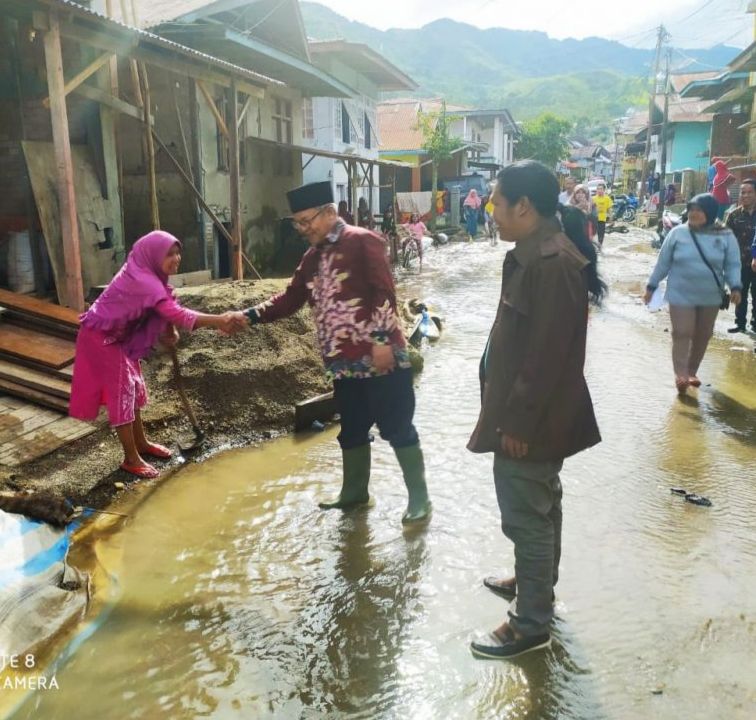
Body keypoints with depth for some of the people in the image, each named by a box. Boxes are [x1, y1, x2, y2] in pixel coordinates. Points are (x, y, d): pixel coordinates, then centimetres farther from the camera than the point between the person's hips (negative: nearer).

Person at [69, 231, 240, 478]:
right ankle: (131, 459, 5)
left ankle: (141, 443, 31)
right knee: (121, 391, -5)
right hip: (102, 337, -10)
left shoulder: (147, 275, -1)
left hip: (119, 335, 10)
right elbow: (176, 314, -40)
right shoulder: (142, 280, -32)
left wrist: (168, 333, -10)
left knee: (134, 387, 16)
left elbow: (166, 311, 7)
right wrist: (218, 321, -45)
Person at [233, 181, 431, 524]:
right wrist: (250, 315, 5)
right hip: (345, 362, 8)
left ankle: (419, 497, 15)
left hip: (381, 358, -8)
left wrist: (382, 340, -22)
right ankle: (354, 492, 36)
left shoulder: (362, 241, -10)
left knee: (398, 429, 2)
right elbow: (290, 299, 16)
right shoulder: (314, 257, 15)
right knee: (352, 431, 19)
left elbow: (384, 292, -16)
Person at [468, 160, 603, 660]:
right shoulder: (539, 254, 9)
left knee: (526, 517, 2)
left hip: (530, 422, -10)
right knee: (541, 507, 23)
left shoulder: (551, 264, -24)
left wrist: (517, 422, -21)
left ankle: (532, 624, 18)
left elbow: (547, 354, -26)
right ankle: (538, 585, 43)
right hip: (533, 415, 10)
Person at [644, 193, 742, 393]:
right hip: (681, 295, -2)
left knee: (703, 335, 12)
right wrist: (651, 286, 4)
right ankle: (681, 374, -5)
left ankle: (692, 371, 27)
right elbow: (663, 262, 2)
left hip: (710, 297, 2)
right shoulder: (678, 233, -5)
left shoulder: (726, 236, -3)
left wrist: (735, 287, -17)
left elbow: (732, 265, 0)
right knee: (682, 333, -8)